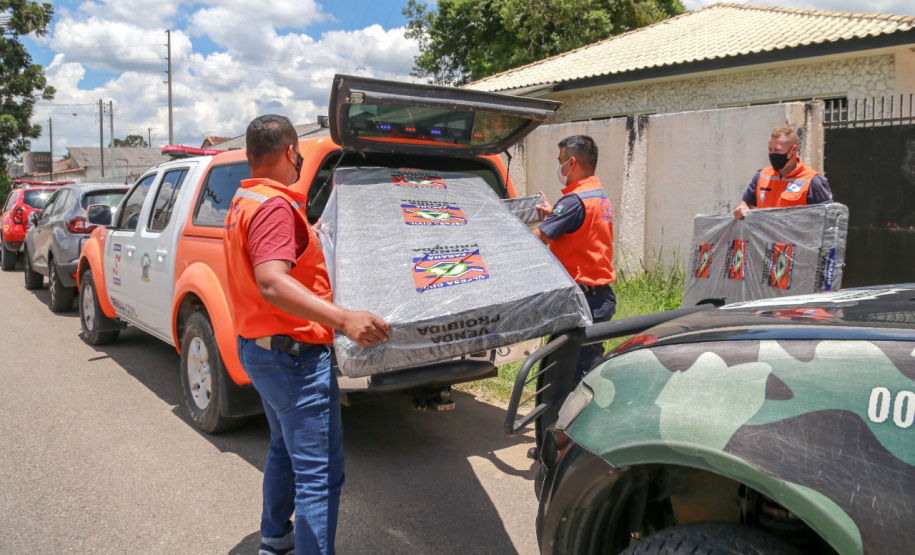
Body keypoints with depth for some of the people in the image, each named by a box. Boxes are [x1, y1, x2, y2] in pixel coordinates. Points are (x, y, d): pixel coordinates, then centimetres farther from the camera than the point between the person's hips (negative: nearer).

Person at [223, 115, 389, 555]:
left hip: (259, 346, 11)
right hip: (294, 354, -11)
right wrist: (344, 319, -46)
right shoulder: (274, 205, -21)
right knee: (320, 473, -7)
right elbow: (272, 284, -36)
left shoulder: (243, 202, 13)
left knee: (286, 449, 27)